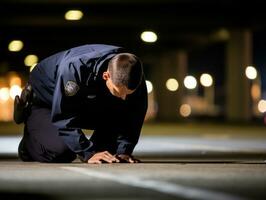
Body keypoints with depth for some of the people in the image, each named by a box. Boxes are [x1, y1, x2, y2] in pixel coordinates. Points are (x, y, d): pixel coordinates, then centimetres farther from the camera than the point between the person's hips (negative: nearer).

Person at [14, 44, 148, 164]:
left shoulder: (136, 76, -28)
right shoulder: (75, 69, -44)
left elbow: (132, 118, -16)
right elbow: (64, 118, -39)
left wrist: (123, 151, -27)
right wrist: (88, 154, -42)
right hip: (47, 96, -4)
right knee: (60, 152, -23)